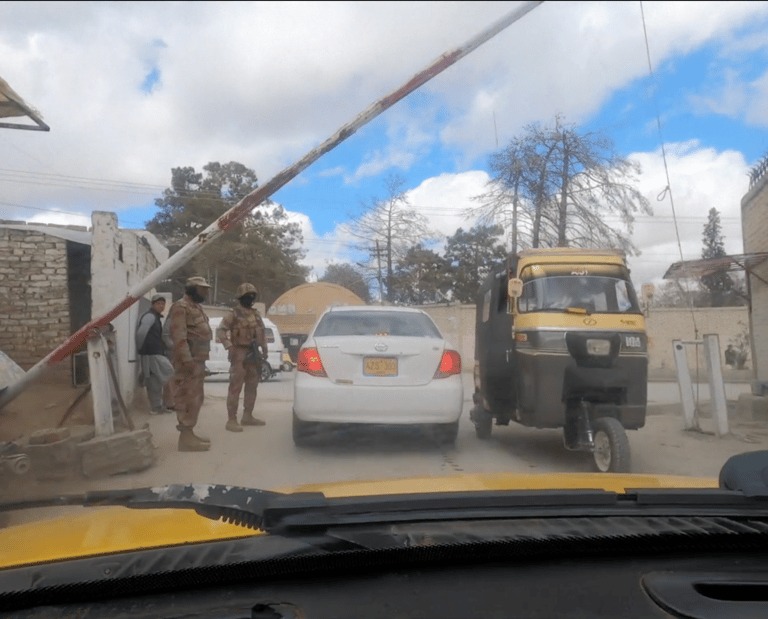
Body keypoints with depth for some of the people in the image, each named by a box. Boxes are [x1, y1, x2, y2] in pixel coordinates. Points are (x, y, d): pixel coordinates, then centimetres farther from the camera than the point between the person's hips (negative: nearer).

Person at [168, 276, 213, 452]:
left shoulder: (196, 307, 22)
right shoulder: (181, 307, -10)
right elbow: (179, 335, -20)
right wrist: (186, 359, -26)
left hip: (199, 360, 10)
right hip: (189, 360, -10)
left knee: (196, 398, 14)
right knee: (188, 398, -10)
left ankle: (189, 433, 22)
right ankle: (186, 437, -7)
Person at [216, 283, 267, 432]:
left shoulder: (256, 314, 16)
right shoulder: (233, 314, -6)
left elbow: (262, 332, 23)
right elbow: (220, 331, -12)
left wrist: (264, 349, 15)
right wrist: (229, 347, -21)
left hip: (253, 354, 8)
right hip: (240, 354, -8)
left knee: (252, 386, 13)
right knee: (235, 387, -8)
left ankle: (247, 416, 24)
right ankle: (232, 420, -6)